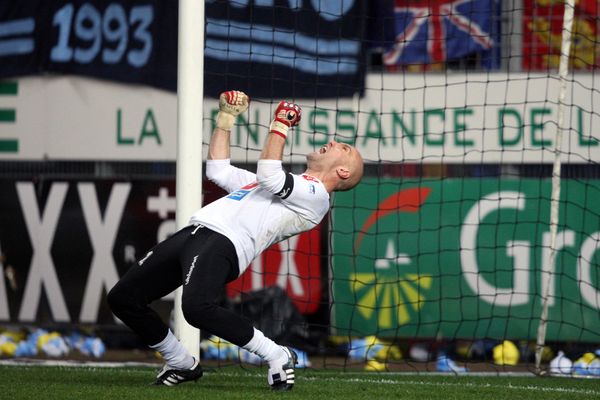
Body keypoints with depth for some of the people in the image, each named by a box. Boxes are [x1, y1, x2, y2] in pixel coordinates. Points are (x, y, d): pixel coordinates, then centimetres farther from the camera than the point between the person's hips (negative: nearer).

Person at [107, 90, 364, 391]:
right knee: (123, 298, 5)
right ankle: (182, 365, 19)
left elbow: (268, 173, -9)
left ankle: (277, 357, -15)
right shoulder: (283, 184, 34)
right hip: (192, 232, 9)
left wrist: (280, 124, 4)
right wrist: (226, 117, 36)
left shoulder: (315, 195, 5)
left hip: (224, 243, -9)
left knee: (197, 307, -36)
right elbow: (218, 171, 40)